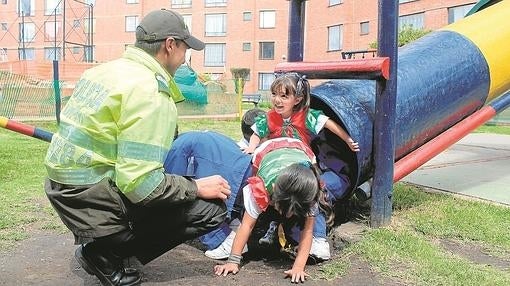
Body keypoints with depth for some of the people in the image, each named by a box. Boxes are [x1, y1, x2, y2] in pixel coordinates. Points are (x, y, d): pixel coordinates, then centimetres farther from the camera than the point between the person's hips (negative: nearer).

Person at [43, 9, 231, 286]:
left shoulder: (108, 69, 8)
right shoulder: (149, 91, -19)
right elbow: (140, 182, -25)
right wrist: (197, 187, -11)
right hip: (91, 196, -9)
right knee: (210, 209, -8)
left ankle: (98, 239, 15)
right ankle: (105, 252, -1)